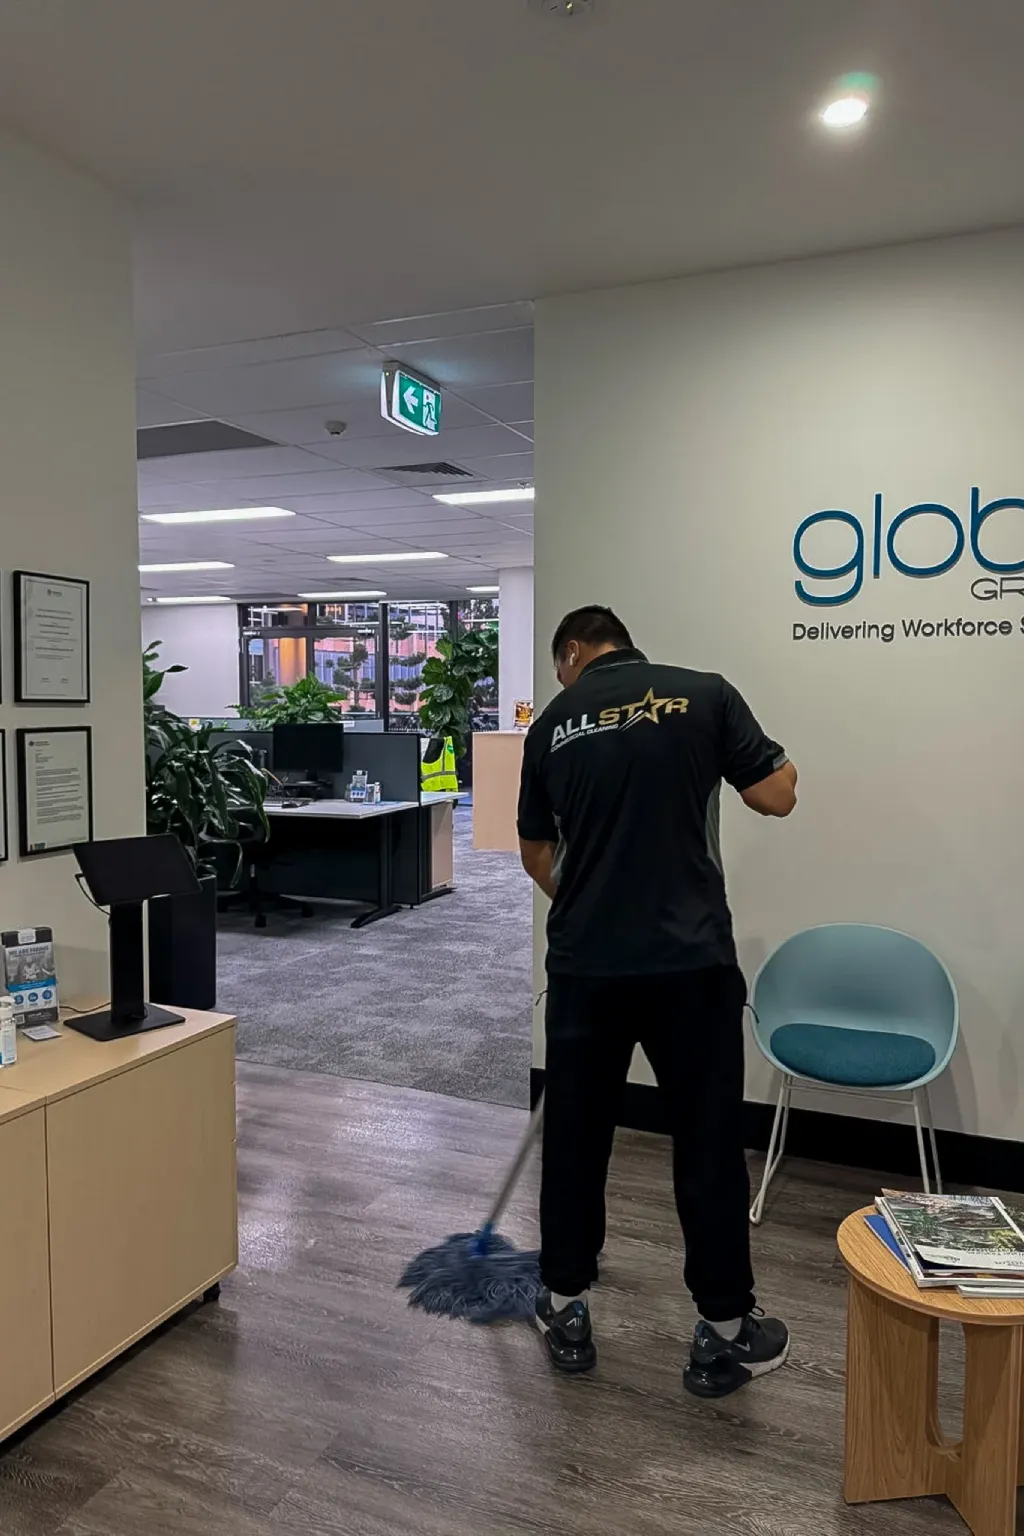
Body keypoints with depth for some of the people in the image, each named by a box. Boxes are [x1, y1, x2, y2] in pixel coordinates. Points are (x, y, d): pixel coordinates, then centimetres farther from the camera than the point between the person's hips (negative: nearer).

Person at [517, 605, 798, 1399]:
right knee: (709, 1142, 10)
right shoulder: (705, 694, 0)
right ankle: (725, 1334, 21)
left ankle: (566, 1312, 28)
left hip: (585, 965, 2)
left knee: (574, 1136, 16)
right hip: (691, 961, -2)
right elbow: (778, 796, 0)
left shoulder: (552, 724, 8)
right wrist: (780, 761, 22)